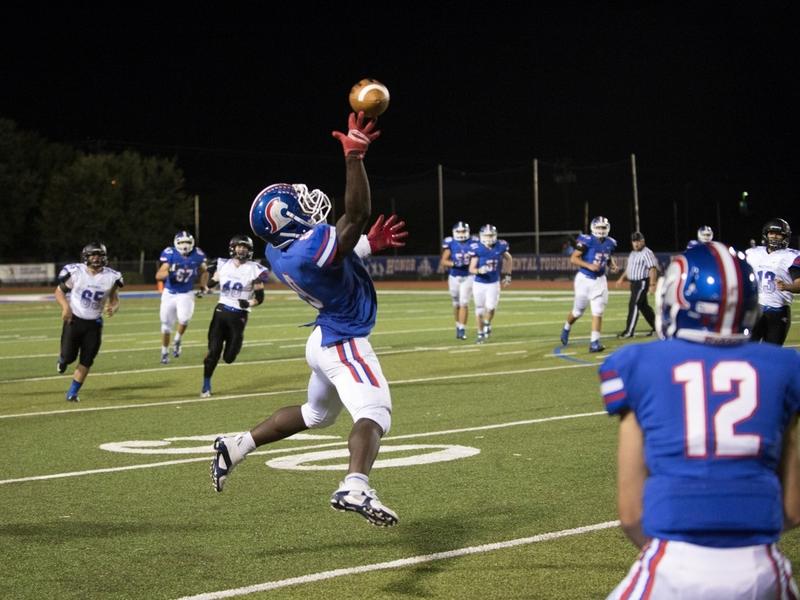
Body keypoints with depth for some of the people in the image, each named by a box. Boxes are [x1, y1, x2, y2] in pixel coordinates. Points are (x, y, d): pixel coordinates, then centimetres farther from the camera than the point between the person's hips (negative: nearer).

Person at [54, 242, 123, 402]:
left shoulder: (110, 277, -5)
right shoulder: (75, 272, -12)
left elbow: (114, 299, 8)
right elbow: (59, 291, -2)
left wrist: (113, 308, -16)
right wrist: (66, 307, -19)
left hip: (94, 324, 2)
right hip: (74, 320, -2)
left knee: (86, 361, -1)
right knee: (69, 356, -5)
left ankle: (72, 393, 12)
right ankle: (62, 359, 33)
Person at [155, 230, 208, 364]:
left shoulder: (197, 255, -8)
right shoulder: (170, 254, -17)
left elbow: (204, 271, 13)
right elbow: (158, 276, -22)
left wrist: (203, 286, 5)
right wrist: (169, 272, -41)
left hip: (186, 294, 0)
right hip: (169, 293, 0)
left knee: (184, 318, -25)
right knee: (166, 325, 8)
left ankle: (177, 341, 4)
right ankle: (165, 352, 29)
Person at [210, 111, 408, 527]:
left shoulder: (278, 251, -1)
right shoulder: (312, 248, -29)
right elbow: (357, 214, -34)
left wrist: (369, 245, 17)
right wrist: (354, 156, -40)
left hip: (325, 338, 9)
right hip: (345, 344, -9)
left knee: (315, 413, 28)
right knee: (374, 413, -23)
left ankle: (235, 446, 29)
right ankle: (355, 487, -47)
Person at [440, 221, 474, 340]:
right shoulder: (450, 244, -6)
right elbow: (443, 262, -6)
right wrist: (454, 264, -23)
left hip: (468, 277, -1)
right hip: (454, 277, 1)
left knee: (464, 303, -9)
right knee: (456, 304, 12)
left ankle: (462, 330, -7)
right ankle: (458, 326, 31)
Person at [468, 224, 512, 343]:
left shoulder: (500, 247, -8)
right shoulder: (477, 249, -16)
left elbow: (508, 259, 13)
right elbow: (471, 269, -15)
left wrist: (507, 275, 15)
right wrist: (479, 271, -36)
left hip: (494, 283, 1)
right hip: (479, 283, -1)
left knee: (491, 307, -13)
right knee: (479, 310, 6)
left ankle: (487, 324, 17)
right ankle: (480, 333, 24)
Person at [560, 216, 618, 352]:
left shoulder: (610, 243, 2)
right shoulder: (587, 241, -16)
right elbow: (573, 259, -16)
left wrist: (612, 265, 0)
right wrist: (589, 266, -26)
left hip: (599, 280, 4)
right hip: (584, 279, -4)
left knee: (598, 312, -5)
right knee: (578, 311, 10)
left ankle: (594, 342, -3)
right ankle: (566, 328, 40)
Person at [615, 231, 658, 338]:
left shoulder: (647, 253, -14)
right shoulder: (632, 254, 16)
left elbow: (652, 269, -22)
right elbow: (628, 268, 27)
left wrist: (652, 283, -31)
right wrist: (621, 278, 16)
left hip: (642, 282, -9)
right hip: (634, 283, 9)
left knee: (633, 305, -11)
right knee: (643, 306, 14)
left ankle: (629, 331, -10)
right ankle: (656, 327, 24)